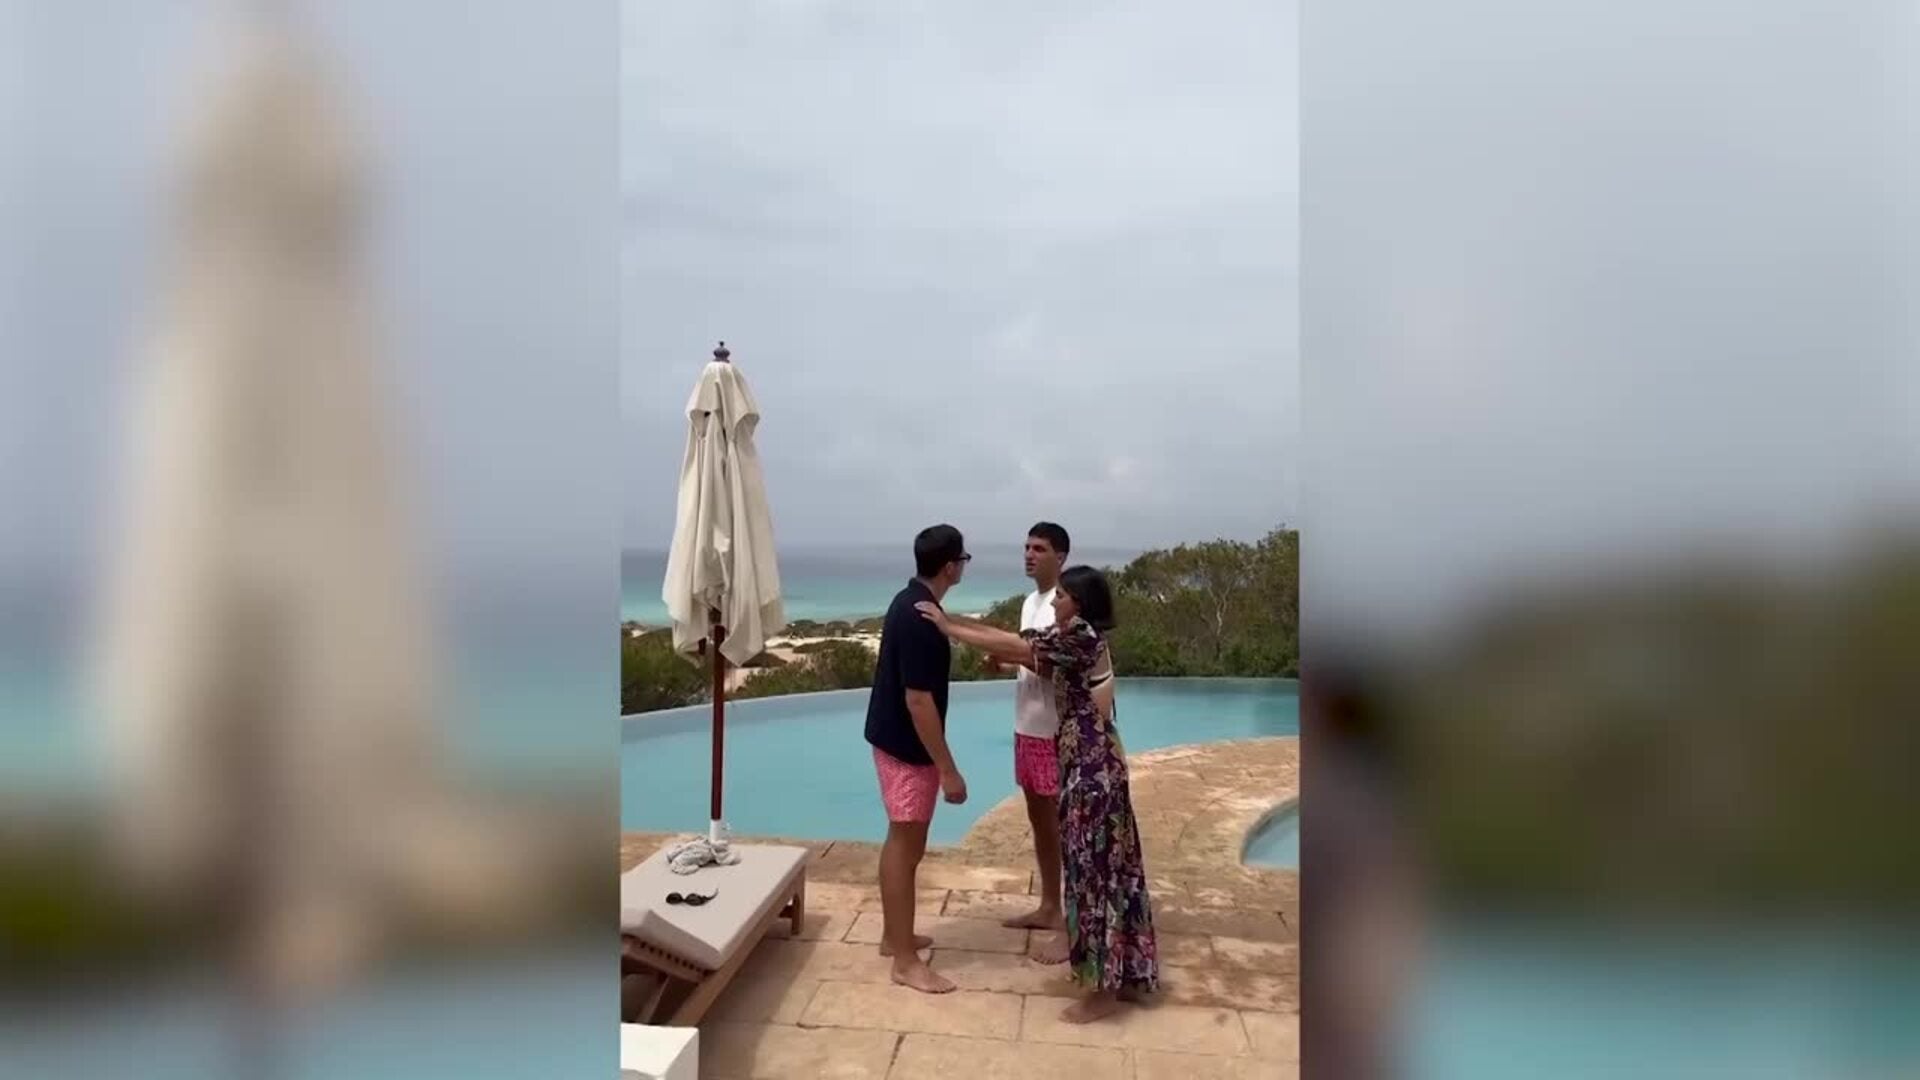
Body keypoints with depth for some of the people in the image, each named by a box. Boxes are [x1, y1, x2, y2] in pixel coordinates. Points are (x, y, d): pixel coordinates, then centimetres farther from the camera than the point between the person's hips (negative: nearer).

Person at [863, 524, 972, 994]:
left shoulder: (911, 601, 6)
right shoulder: (920, 619, -25)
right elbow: (918, 700, -26)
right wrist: (949, 770, -22)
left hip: (893, 738, 10)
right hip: (907, 747, -10)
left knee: (900, 841, 19)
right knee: (908, 846, -1)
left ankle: (894, 935, 32)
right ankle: (906, 961, 10)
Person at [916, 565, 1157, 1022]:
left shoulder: (1078, 636, -15)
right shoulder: (1076, 639, 14)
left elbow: (1009, 645, -15)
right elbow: (1018, 644, 13)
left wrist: (948, 627, -8)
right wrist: (954, 622, 8)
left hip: (1091, 759, -10)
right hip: (1091, 756, 10)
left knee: (1094, 864, -3)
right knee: (1109, 862, 15)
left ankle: (1104, 989, 7)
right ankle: (1128, 975, 25)